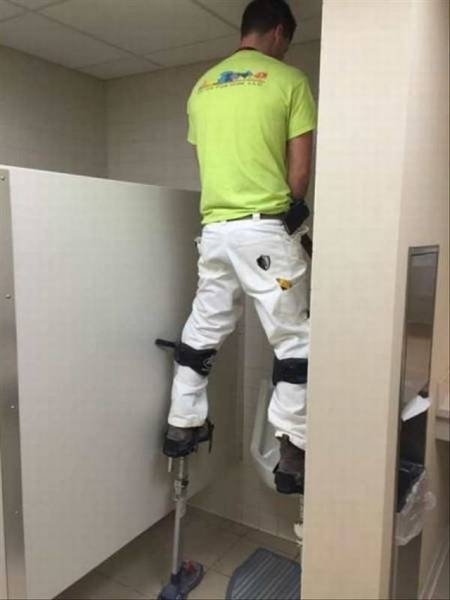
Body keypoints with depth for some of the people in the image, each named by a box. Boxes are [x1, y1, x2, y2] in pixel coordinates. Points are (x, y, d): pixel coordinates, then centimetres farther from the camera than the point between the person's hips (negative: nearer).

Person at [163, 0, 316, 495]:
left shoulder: (202, 87, 17)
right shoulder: (289, 81, 1)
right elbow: (300, 170, -2)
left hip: (215, 228, 6)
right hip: (264, 229, -6)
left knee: (201, 332, 17)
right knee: (294, 341, 3)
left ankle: (182, 425, 28)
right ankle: (292, 455, 5)